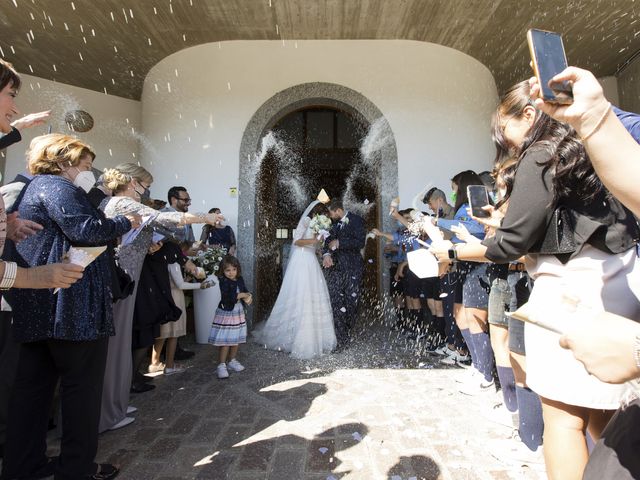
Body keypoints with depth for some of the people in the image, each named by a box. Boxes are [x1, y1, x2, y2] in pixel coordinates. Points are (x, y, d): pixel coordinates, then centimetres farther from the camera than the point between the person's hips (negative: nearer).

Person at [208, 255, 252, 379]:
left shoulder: (240, 280, 3)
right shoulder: (224, 282, -16)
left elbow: (245, 291, 7)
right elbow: (227, 297, -26)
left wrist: (248, 297, -16)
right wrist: (242, 295, -19)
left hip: (238, 313, 6)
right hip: (226, 313, -6)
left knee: (236, 339, 14)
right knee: (225, 341, -4)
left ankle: (232, 361, 30)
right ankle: (221, 365, 7)